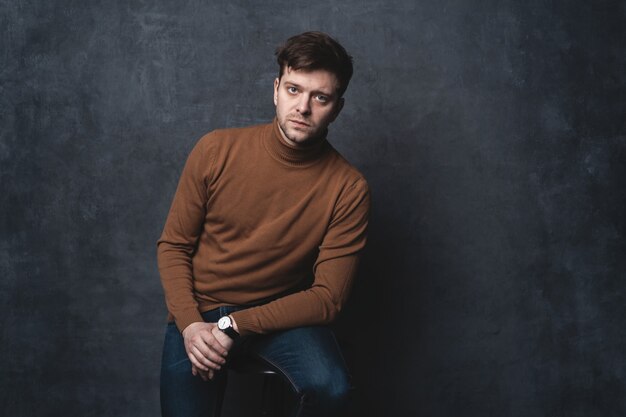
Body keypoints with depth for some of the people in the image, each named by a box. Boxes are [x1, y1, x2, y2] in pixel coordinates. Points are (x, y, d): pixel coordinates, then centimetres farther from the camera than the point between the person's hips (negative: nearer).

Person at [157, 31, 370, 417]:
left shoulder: (348, 189, -14)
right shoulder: (216, 150, -9)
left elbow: (327, 298, -13)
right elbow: (173, 245, -1)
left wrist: (233, 326, -20)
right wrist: (190, 324, -16)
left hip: (280, 313, -1)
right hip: (199, 311, 1)